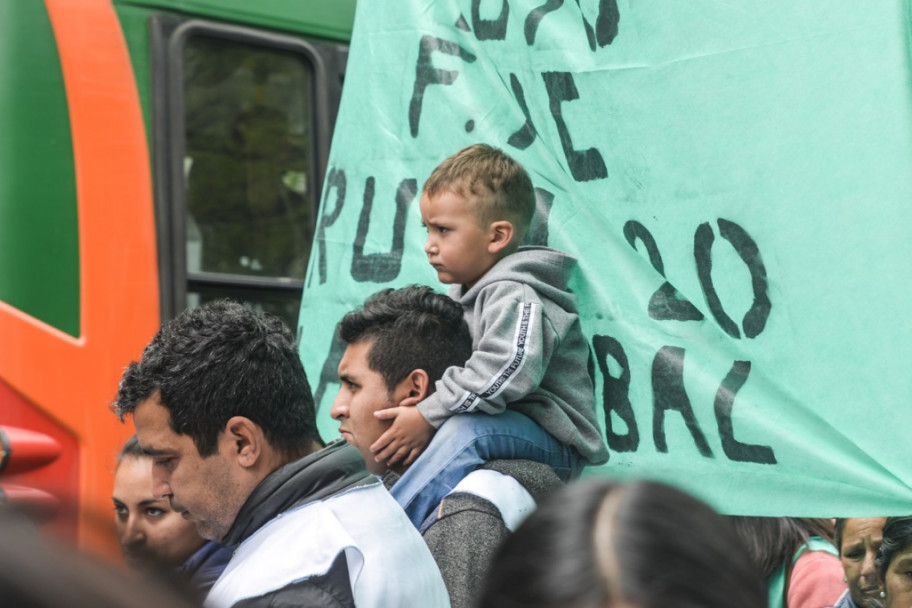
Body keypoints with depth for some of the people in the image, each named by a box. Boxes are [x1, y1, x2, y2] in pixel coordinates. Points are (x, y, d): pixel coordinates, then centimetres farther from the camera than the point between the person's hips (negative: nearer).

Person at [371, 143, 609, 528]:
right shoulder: (462, 295, 14)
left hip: (555, 442, -11)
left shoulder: (515, 297, -17)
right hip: (505, 427, 11)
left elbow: (506, 373, -34)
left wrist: (428, 416, -28)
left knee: (468, 429, -36)